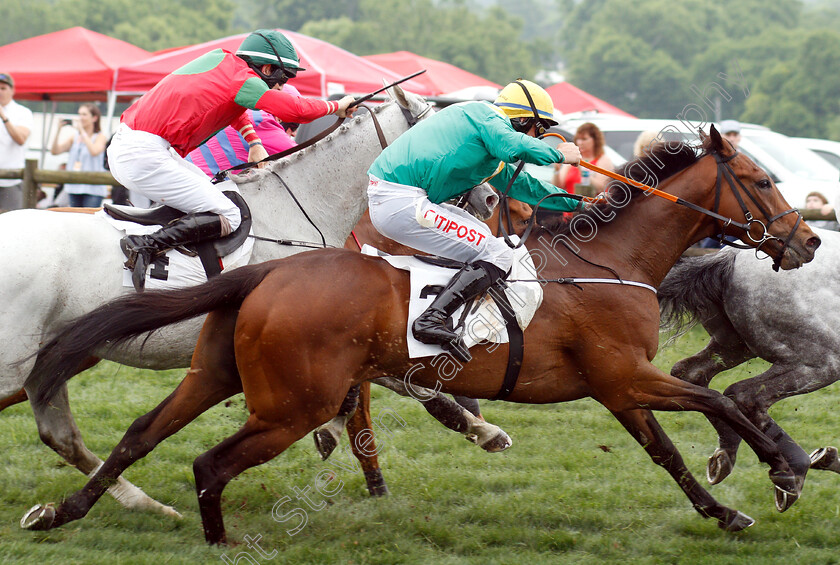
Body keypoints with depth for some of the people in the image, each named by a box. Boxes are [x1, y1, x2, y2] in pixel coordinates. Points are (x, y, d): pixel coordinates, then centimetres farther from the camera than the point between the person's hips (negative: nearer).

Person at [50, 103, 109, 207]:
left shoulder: (100, 137, 0)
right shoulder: (74, 137, 13)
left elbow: (94, 152, -22)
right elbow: (55, 151, 4)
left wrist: (82, 131, -18)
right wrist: (58, 130, -6)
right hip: (74, 188, 6)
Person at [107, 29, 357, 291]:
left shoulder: (221, 58, 17)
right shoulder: (243, 80, -8)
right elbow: (297, 109, -11)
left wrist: (254, 142, 26)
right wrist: (336, 107, 8)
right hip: (145, 156, -9)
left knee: (208, 188, 22)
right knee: (228, 217, -8)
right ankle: (145, 246, -22)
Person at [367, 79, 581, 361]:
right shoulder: (486, 115, -2)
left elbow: (520, 184, 39)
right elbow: (515, 147, -22)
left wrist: (576, 203, 42)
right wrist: (559, 155, -5)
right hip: (401, 203, -11)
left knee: (481, 235, 26)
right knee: (497, 255, -12)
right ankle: (432, 320, -28)